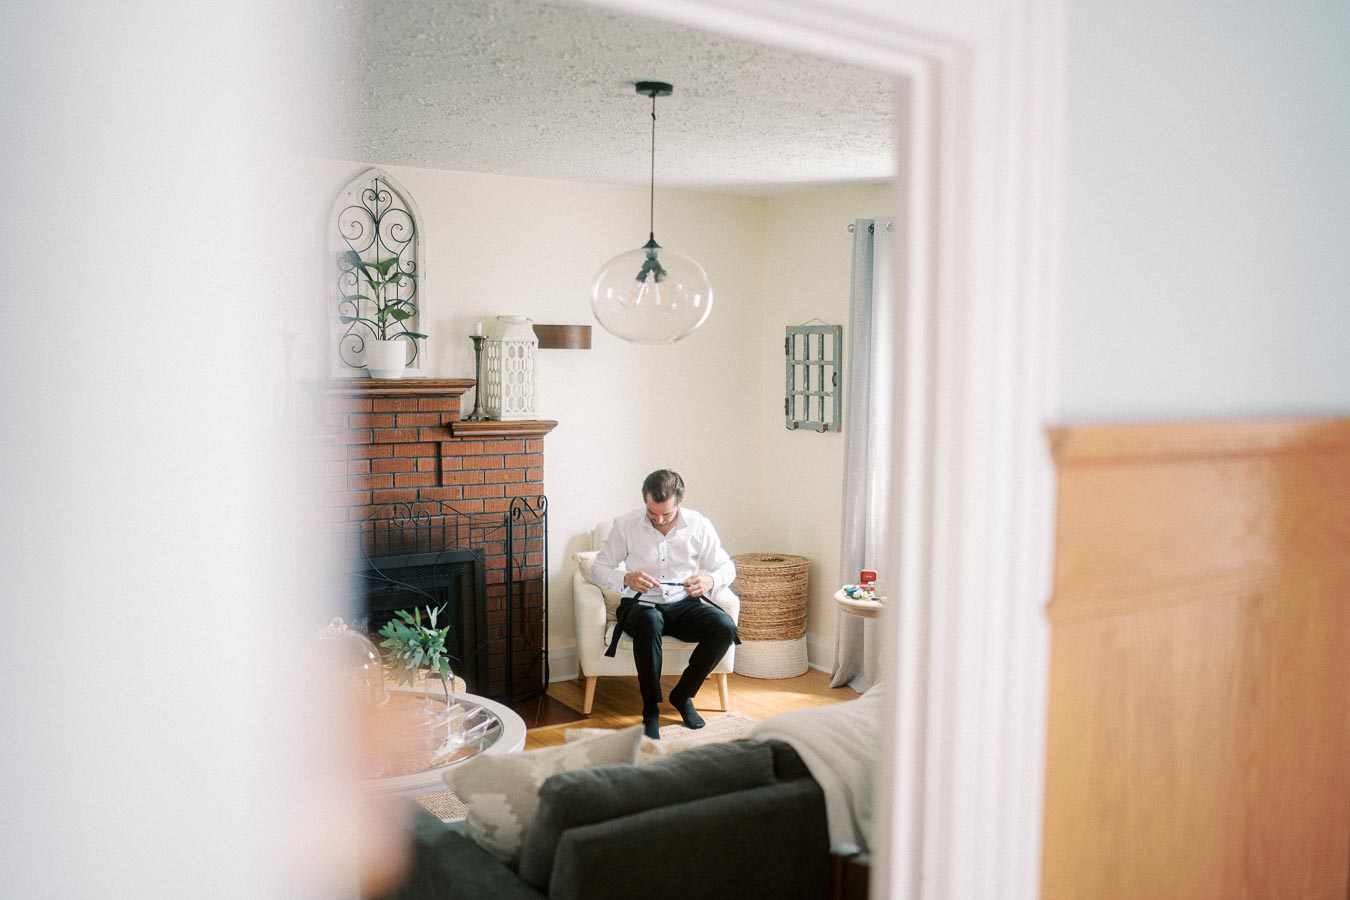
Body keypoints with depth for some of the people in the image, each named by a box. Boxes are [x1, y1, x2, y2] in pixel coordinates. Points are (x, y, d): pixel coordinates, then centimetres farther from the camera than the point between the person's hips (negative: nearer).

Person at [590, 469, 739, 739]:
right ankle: (651, 709, -26)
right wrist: (626, 579, -26)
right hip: (641, 605, -2)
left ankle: (683, 694, -5)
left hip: (684, 605, 2)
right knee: (649, 622, -39)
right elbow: (598, 568, -3)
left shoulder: (699, 525, -5)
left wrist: (711, 581, -23)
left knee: (724, 627, -27)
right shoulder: (626, 525, -9)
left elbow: (727, 567, 2)